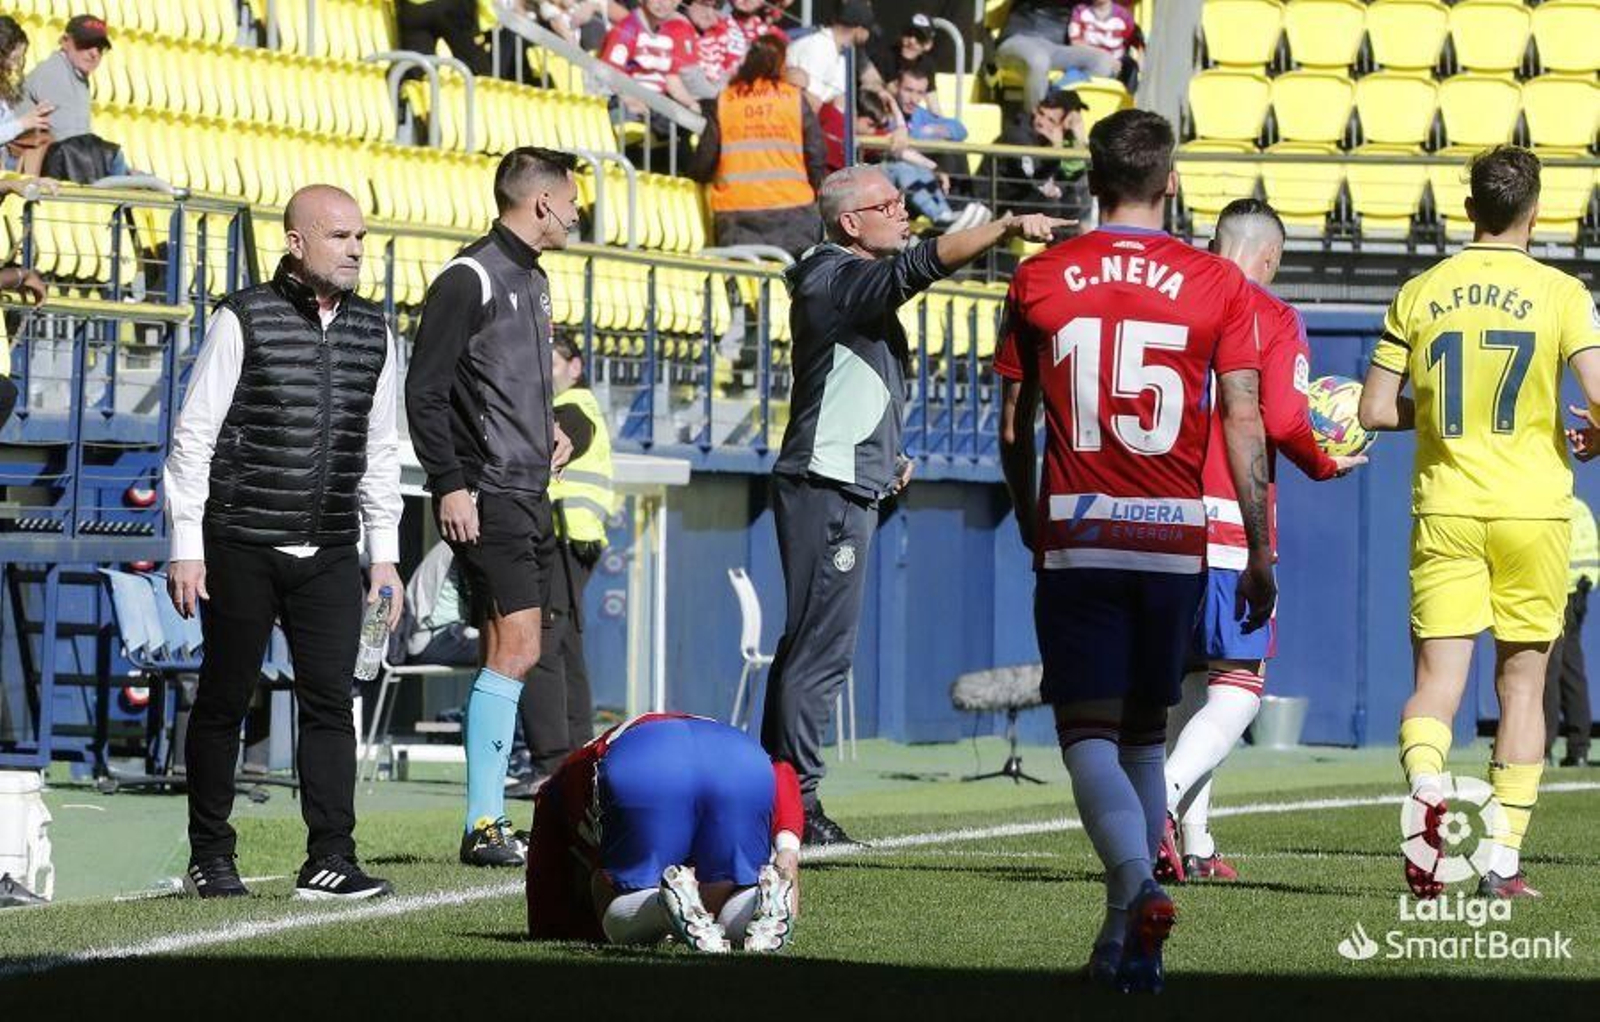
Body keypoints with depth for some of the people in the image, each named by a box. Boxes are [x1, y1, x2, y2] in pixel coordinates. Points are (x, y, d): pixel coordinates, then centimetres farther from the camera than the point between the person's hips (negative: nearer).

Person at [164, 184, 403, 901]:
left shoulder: (372, 332, 11)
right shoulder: (243, 321, -5)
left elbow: (380, 450, 18)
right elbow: (194, 435, -4)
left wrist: (385, 555, 14)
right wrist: (186, 547, -8)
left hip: (330, 553, 4)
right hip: (242, 546, -4)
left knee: (330, 701, -5)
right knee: (224, 701, 3)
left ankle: (329, 861, -7)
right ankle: (210, 858, 11)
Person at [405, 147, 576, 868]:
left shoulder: (533, 280, 18)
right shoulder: (470, 279, -11)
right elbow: (425, 390, -14)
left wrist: (548, 429, 13)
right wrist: (450, 485, -18)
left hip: (529, 497, 9)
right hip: (486, 501, -9)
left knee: (511, 654, 8)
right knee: (515, 648, -14)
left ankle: (489, 819, 11)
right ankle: (483, 826, -15)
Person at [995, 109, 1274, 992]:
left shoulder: (1039, 280, 2)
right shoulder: (1218, 286, 0)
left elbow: (1014, 428, 8)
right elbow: (1245, 429, -2)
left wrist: (1030, 524, 23)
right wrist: (1260, 554, 4)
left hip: (1077, 538, -1)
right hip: (1174, 539, 1)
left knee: (1088, 731, -1)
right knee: (1144, 731, 13)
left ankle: (1138, 885, -27)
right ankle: (1124, 942, 16)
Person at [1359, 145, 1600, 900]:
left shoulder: (1420, 293, 3)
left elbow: (1375, 410, 3)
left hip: (1445, 510, 1)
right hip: (1532, 511, -1)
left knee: (1438, 676, -1)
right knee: (1522, 681, 9)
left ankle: (1426, 789, -33)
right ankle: (1504, 859, 7)